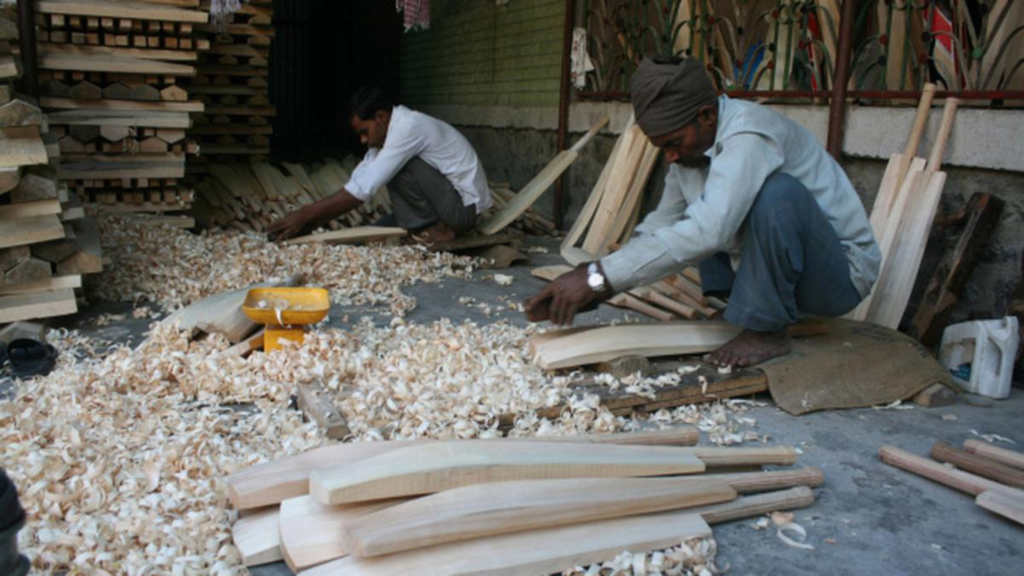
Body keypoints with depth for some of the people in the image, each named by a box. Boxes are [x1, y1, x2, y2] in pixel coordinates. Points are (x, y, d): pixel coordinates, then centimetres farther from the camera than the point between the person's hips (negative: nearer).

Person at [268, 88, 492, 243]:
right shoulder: (387, 131, 5)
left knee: (399, 167, -22)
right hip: (449, 202, 9)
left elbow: (364, 187, -28)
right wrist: (313, 222, -7)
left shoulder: (408, 127, -24)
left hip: (463, 205, -9)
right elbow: (357, 181, 2)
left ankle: (438, 229, -9)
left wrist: (306, 214, -24)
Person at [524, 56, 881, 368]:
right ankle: (740, 312, 5)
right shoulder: (691, 144, -1)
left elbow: (708, 231, -41)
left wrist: (598, 277, -41)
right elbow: (659, 228, 1)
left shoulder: (748, 135, -28)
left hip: (842, 269, -8)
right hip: (774, 272, 8)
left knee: (777, 189, -33)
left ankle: (767, 330, -15)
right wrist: (585, 293, -12)